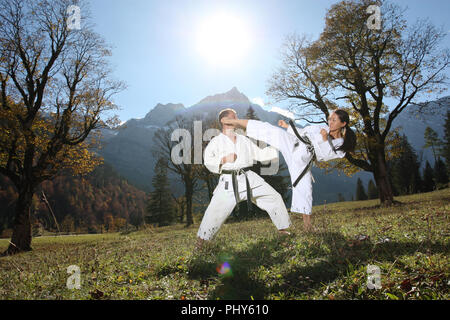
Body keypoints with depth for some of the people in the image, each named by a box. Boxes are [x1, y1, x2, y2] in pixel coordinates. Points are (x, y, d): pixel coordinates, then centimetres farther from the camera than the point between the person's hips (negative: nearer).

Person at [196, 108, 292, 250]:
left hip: (249, 178, 5)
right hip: (229, 181, -5)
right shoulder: (216, 141, 2)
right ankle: (201, 239, 9)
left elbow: (260, 154, 19)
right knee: (215, 210, -12)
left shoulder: (244, 140, 16)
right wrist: (224, 160, -19)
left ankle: (282, 229, 23)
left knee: (274, 197, 5)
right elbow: (208, 161, -6)